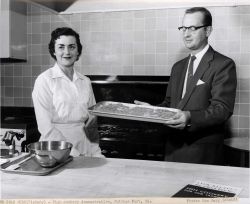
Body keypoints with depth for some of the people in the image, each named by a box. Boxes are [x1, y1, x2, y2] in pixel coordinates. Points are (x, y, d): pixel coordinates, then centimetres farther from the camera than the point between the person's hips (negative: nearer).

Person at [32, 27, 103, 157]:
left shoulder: (85, 81, 9)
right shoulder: (44, 80, -4)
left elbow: (91, 122, 12)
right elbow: (45, 127, -10)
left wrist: (95, 152, 1)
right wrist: (73, 153, -14)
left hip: (85, 148, 4)